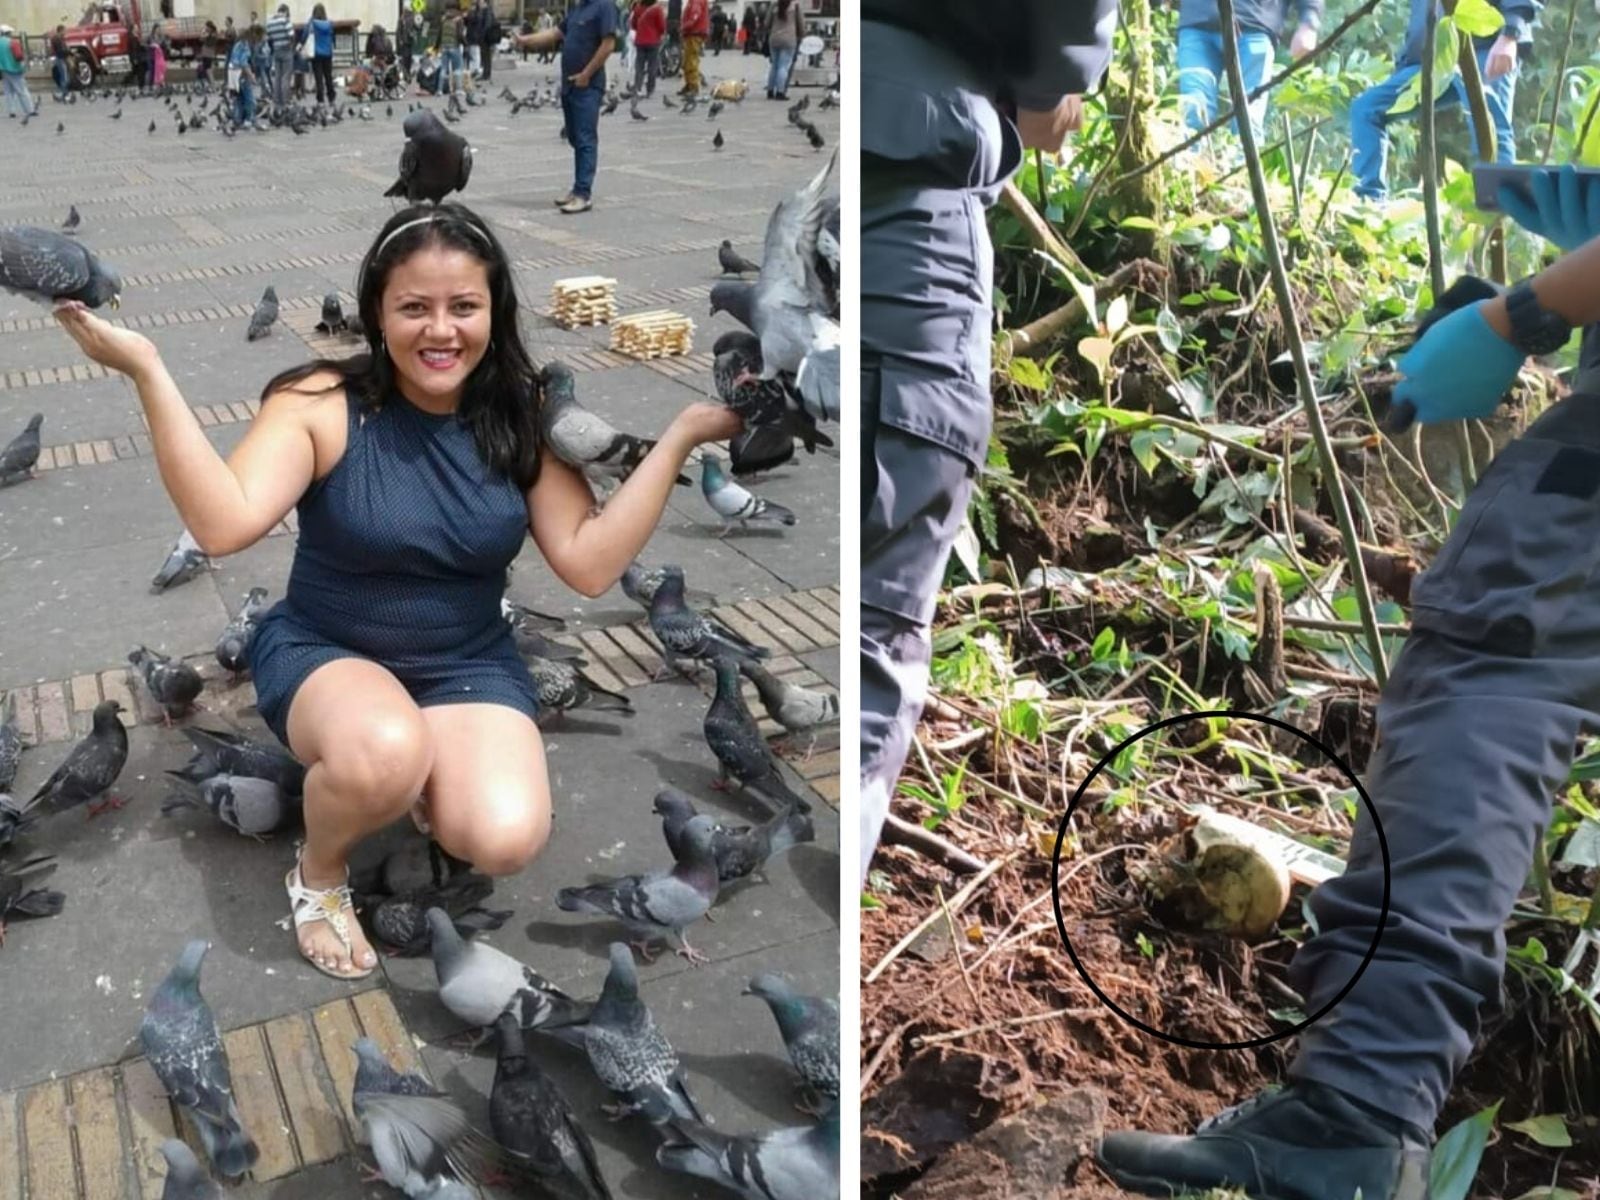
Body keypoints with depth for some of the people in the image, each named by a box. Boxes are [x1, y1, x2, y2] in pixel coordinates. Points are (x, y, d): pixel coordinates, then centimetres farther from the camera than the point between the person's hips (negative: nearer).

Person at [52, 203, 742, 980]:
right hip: (323, 653, -2)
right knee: (385, 753, -38)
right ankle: (317, 873, 0)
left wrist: (682, 435, -20)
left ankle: (424, 779, 14)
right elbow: (222, 524, -30)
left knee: (506, 839, -24)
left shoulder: (522, 421, -7)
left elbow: (590, 563, -15)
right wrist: (147, 370, -37)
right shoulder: (323, 404, -16)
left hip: (468, 662, 2)